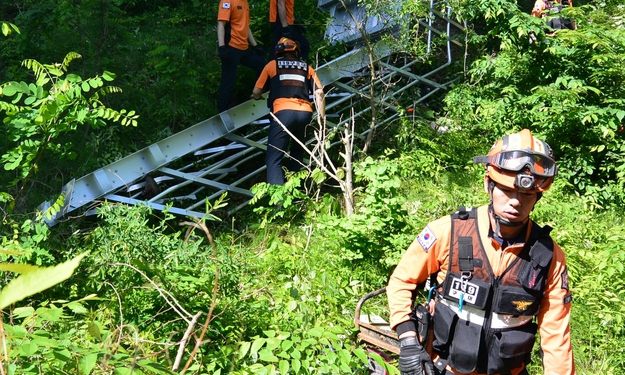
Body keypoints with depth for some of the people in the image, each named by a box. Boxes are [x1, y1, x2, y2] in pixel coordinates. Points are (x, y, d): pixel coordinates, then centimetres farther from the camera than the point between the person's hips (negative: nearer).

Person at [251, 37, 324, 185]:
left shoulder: (272, 65, 18)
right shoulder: (306, 67, 23)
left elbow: (256, 93, 18)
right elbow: (319, 92, 13)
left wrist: (257, 97, 41)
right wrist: (322, 118, 15)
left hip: (283, 112, -3)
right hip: (305, 113, 3)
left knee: (274, 160, -4)